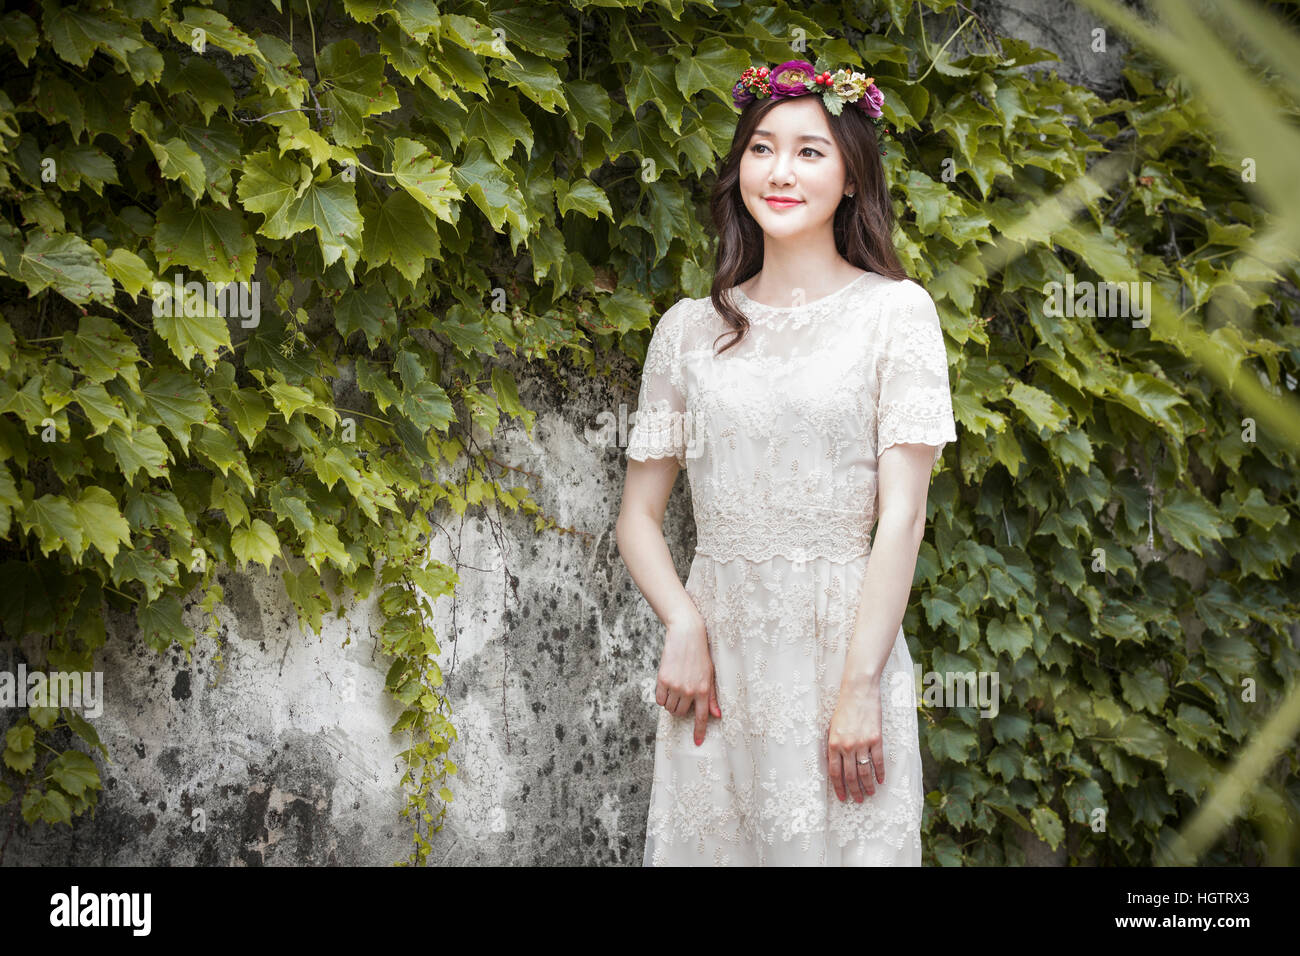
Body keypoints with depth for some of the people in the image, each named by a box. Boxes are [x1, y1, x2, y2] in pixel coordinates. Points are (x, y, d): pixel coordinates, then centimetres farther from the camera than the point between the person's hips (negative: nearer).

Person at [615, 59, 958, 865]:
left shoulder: (894, 310, -1)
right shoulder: (692, 328, 9)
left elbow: (903, 513, -7)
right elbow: (639, 514, 11)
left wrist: (859, 689, -14)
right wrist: (684, 627, -8)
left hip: (842, 640, -3)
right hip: (717, 655, 3)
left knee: (840, 846, 0)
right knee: (707, 845, 7)